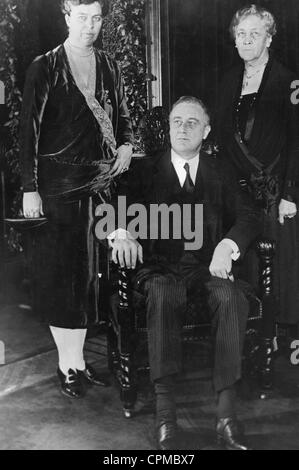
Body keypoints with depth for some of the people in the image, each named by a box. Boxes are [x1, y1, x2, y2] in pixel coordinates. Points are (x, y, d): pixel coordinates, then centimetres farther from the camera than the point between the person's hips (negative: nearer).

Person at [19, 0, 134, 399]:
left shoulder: (109, 67, 14)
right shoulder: (45, 68, -1)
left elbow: (122, 117, 23)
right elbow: (29, 130, -5)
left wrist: (126, 144, 2)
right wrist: (30, 188, -11)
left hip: (102, 182, 5)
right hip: (60, 183, -5)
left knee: (90, 270, 8)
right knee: (63, 272, -3)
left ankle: (77, 358, 20)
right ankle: (68, 364, 9)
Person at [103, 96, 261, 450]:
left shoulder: (221, 172, 14)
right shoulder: (146, 172, 11)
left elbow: (248, 215, 2)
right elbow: (115, 208, -1)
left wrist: (227, 245, -20)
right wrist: (121, 233, -26)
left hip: (208, 264, 1)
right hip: (160, 266, -1)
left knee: (232, 297, -32)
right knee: (163, 295, -36)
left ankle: (226, 413, -28)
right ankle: (164, 413, -34)